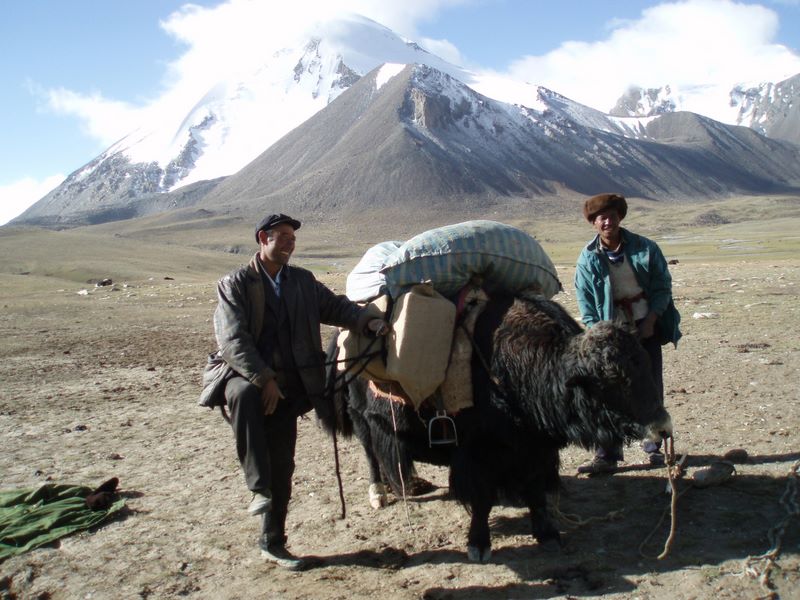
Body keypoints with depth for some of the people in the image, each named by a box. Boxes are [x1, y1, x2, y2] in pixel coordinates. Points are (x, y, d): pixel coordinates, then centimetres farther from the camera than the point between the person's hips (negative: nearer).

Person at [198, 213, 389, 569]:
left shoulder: (302, 281, 12)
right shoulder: (235, 284, -5)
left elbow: (334, 306, 9)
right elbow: (233, 339, -14)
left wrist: (367, 321, -11)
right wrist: (264, 379, -23)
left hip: (287, 387, 5)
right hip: (245, 376, -4)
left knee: (282, 466, 7)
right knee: (244, 394, -41)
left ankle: (272, 544, 22)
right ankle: (259, 489, -33)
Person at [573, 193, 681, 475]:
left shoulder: (645, 248, -3)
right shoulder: (588, 259, -4)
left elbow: (662, 286, 0)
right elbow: (587, 306, -2)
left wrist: (650, 321, -11)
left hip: (646, 326, 1)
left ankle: (654, 447, 22)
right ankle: (607, 455, -2)